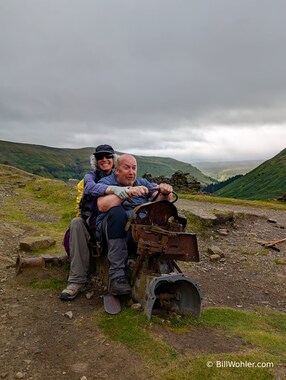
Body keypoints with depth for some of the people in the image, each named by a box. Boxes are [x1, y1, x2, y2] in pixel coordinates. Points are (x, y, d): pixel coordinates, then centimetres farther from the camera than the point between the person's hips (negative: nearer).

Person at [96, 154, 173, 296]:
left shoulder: (142, 182, 21)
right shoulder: (106, 182, 7)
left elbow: (159, 199, 8)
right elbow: (102, 206, -14)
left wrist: (165, 193, -15)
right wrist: (127, 192, -23)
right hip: (114, 225, -3)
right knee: (117, 211, -34)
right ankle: (117, 274, -33)